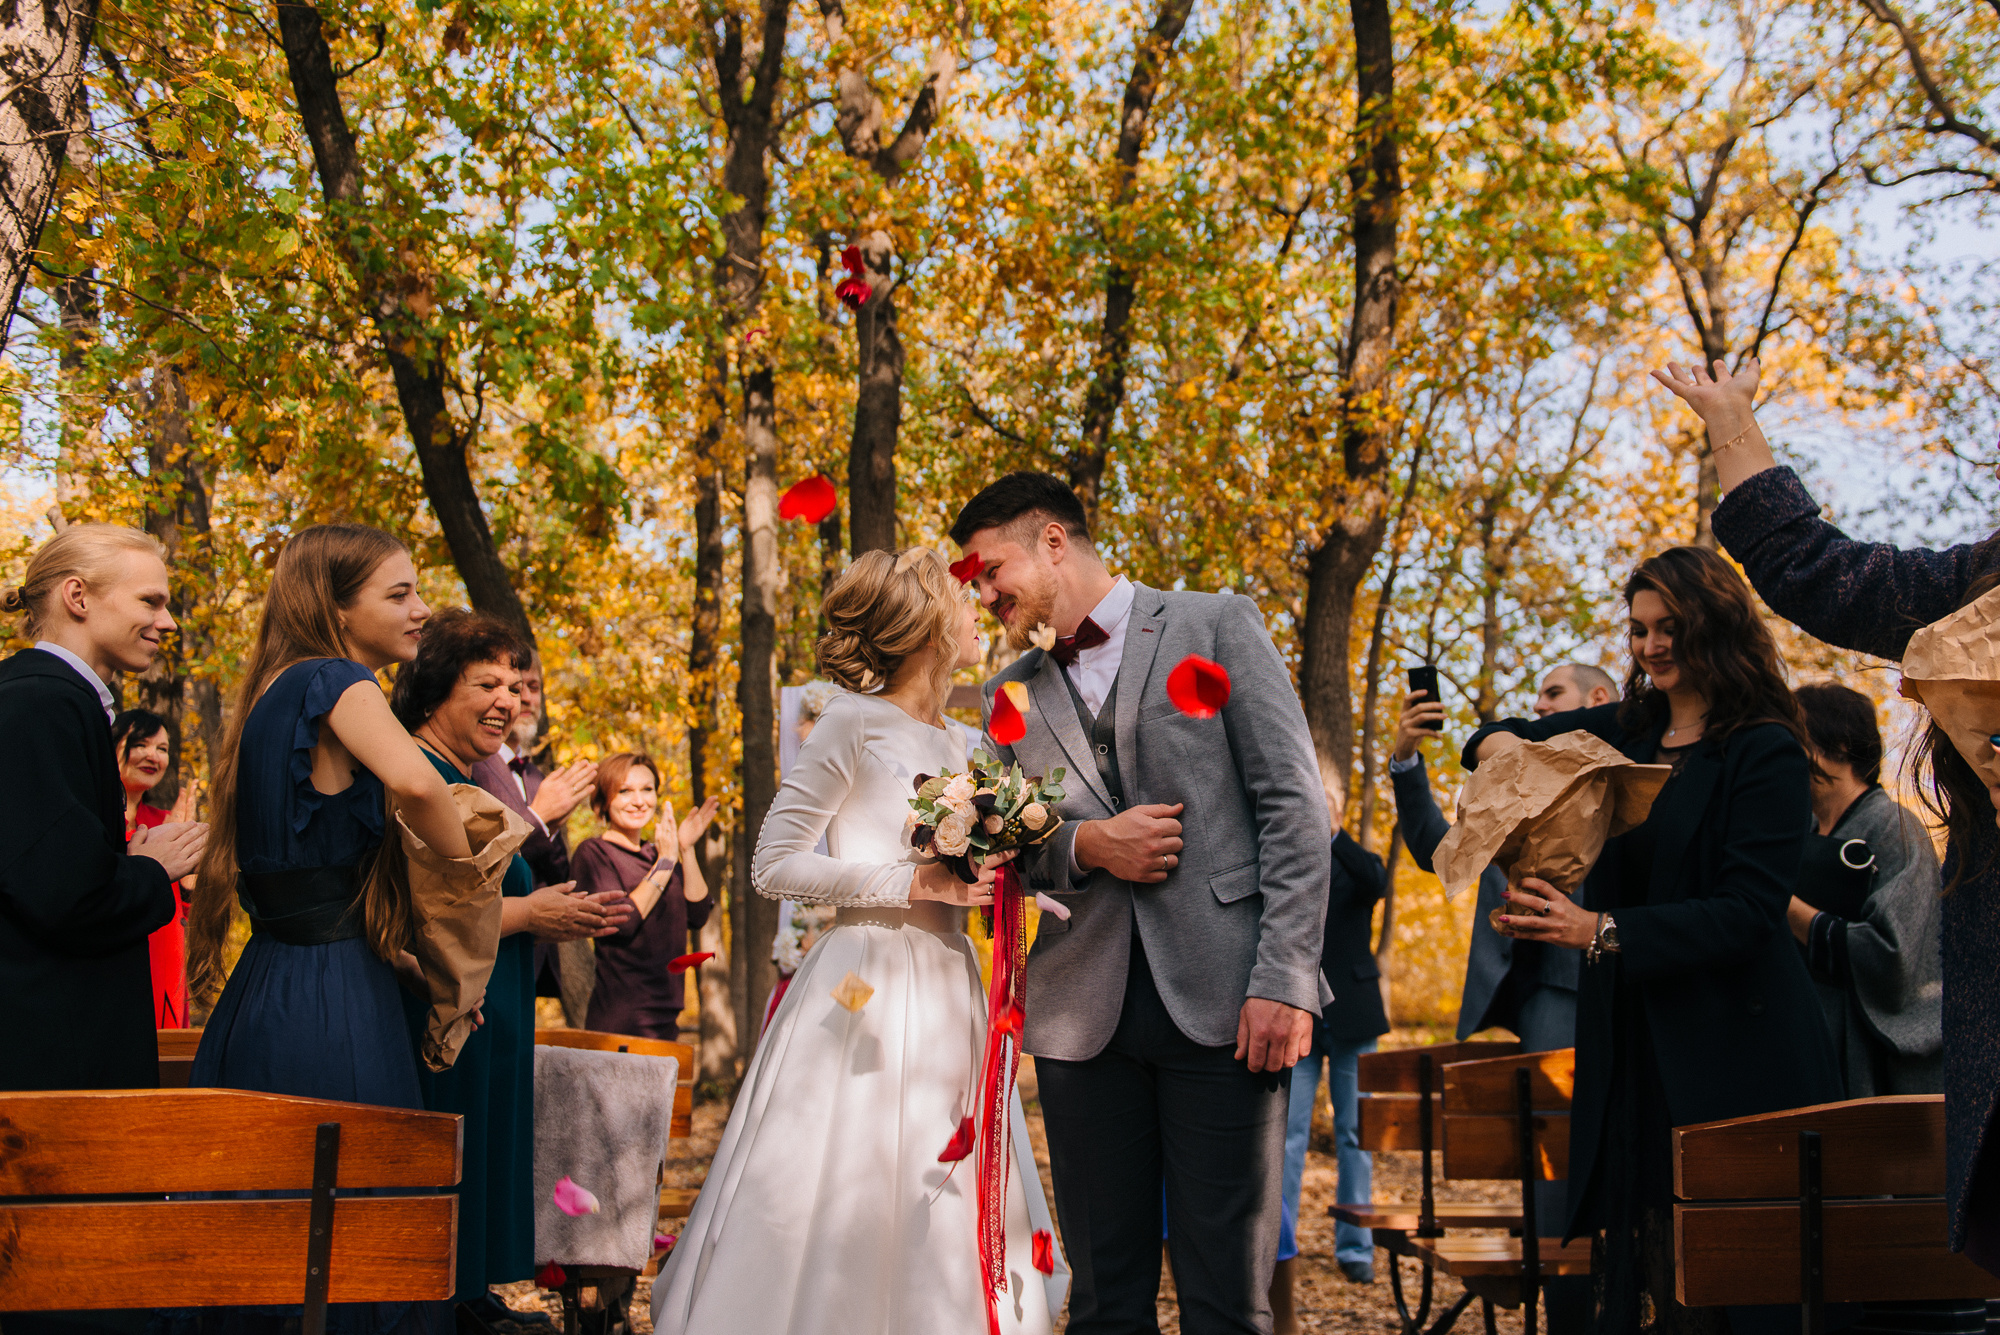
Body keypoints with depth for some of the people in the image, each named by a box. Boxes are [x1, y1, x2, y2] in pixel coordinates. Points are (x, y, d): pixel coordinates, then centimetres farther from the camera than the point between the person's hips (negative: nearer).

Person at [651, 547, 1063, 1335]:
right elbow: (773, 867, -9)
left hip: (949, 994, 7)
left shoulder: (959, 743, 15)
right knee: (838, 1215, -5)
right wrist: (914, 883, -15)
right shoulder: (853, 724, -6)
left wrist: (1002, 871, 4)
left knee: (941, 1229, 7)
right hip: (865, 995, -7)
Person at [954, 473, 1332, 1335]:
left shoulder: (1218, 627, 5)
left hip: (1220, 1001, -4)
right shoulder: (1011, 694, 18)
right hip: (1084, 1013, 4)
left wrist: (1285, 980, -11)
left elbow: (1294, 806, -1)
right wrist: (1084, 845, -4)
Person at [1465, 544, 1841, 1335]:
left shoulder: (1765, 752, -6)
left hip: (1736, 1053, -6)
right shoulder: (1629, 731, 14)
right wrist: (1504, 744, 3)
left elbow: (1748, 912, -15)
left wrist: (1603, 932, -23)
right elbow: (1498, 739, 27)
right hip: (1632, 1046, 6)